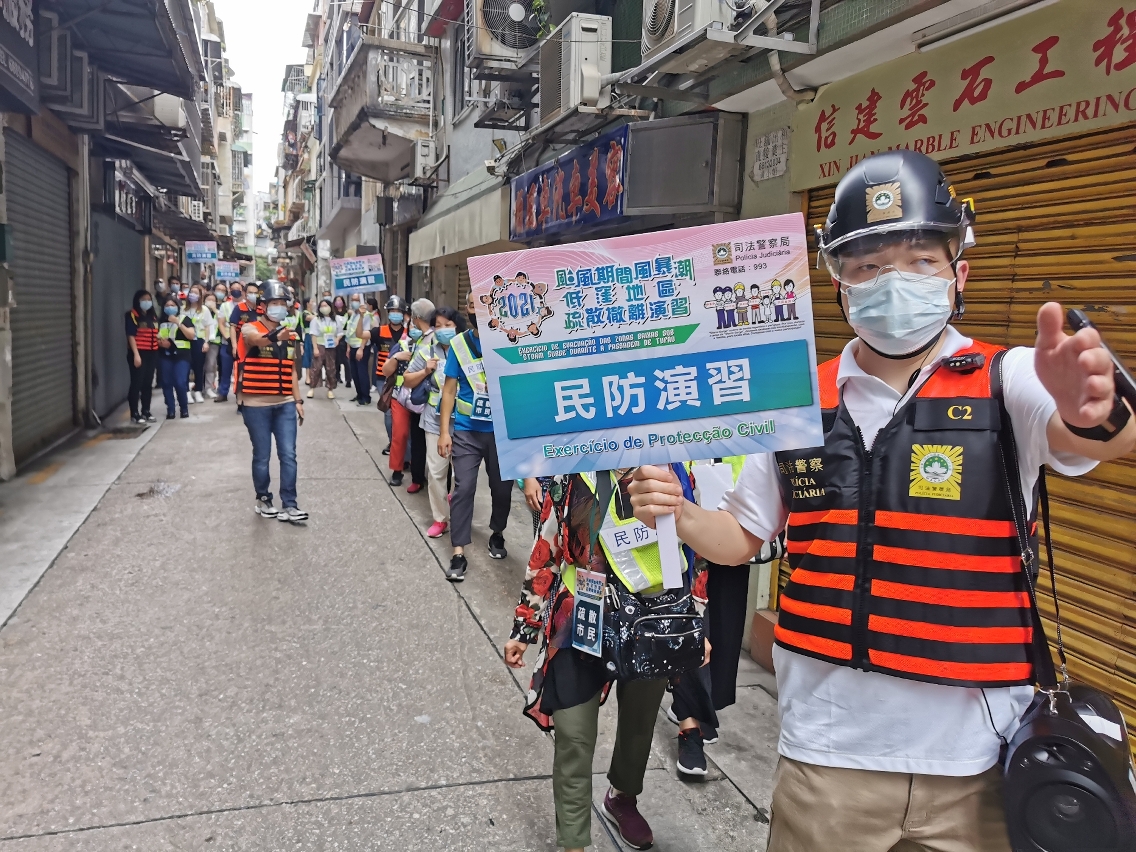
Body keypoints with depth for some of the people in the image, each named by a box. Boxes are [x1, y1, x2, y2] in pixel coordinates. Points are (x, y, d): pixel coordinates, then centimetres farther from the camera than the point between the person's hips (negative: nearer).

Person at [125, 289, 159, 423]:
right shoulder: (132, 315, -6)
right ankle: (135, 414, -1)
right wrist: (136, 354, -19)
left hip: (152, 354, 7)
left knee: (148, 383, 11)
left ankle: (146, 411, 20)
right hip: (139, 353, -7)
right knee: (137, 383, -5)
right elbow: (131, 336, -13)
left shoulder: (153, 316, 16)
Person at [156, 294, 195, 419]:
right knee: (166, 383, 0)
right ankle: (170, 410, 8)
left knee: (180, 383, -11)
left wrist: (178, 322, -14)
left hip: (181, 355, -3)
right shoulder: (161, 321, 11)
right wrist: (160, 342, -4)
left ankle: (184, 408, 6)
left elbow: (191, 336, -9)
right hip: (165, 356, 3)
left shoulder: (184, 319, 3)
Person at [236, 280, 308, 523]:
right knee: (262, 457, 5)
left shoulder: (291, 336, 11)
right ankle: (263, 500, 23)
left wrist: (298, 400, 11)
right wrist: (276, 336, -54)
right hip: (256, 405, -4)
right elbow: (258, 339, -33)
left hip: (285, 404, 4)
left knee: (288, 455, 0)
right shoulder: (250, 329, -7)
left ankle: (289, 505, 4)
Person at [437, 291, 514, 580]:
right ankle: (459, 553, 3)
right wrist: (444, 431, -2)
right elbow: (449, 389, 2)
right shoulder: (458, 344, 0)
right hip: (466, 431, 0)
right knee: (463, 488, -3)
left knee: (502, 488, 12)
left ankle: (497, 534, 37)